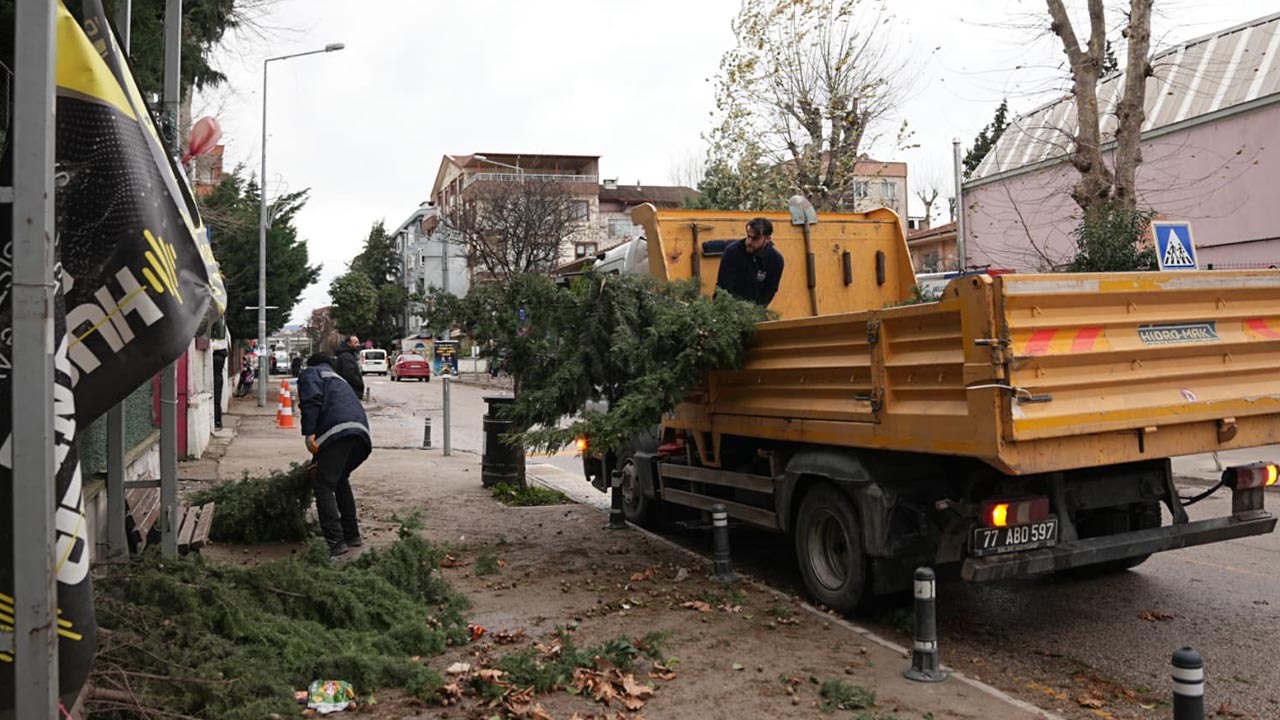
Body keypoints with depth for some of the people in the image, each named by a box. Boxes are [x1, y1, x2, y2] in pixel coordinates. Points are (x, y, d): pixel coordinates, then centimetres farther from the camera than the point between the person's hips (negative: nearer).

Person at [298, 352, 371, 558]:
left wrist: (309, 433, -11)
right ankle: (352, 535, 28)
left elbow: (312, 400, -4)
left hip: (338, 431, -8)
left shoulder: (310, 373, 20)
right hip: (362, 433, 8)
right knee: (340, 480, 25)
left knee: (323, 485, -4)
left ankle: (335, 542, -11)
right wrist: (317, 462, 46)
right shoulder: (338, 379, 41)